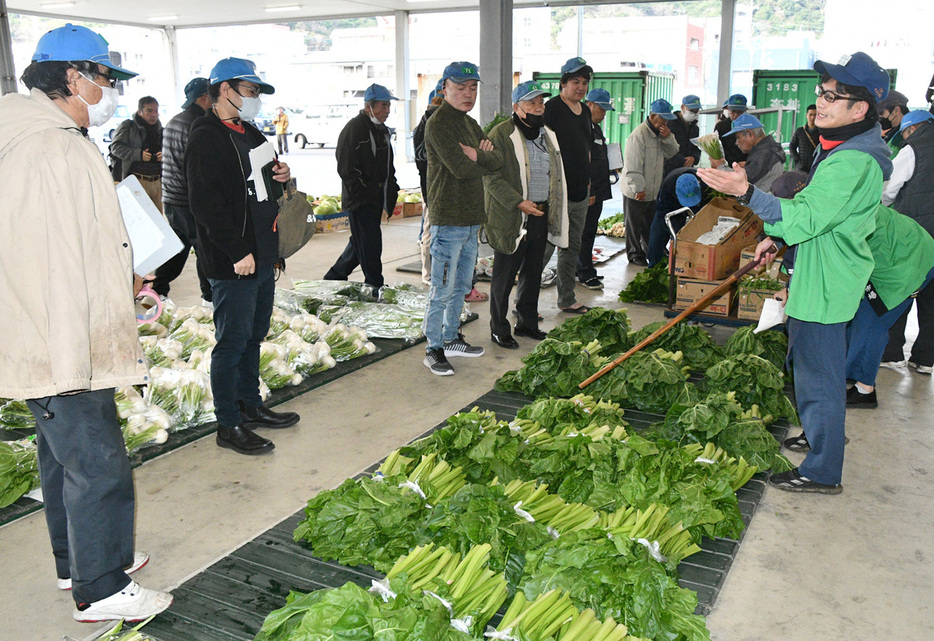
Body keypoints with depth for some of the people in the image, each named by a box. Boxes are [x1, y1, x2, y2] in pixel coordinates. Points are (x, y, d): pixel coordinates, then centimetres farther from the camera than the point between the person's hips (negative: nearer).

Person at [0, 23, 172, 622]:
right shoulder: (56, 151, -21)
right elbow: (54, 266, -25)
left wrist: (117, 280, 23)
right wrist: (71, 360, -23)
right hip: (62, 350, -11)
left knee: (65, 456, 21)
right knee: (99, 466, -1)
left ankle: (78, 561, 38)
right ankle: (102, 591, 14)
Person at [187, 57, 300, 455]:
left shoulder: (248, 132, 17)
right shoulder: (206, 139, -14)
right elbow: (205, 205, -22)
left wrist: (279, 176, 7)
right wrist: (238, 252, -23)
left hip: (263, 256, 10)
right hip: (233, 264, -10)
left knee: (254, 336, 18)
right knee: (232, 342, -1)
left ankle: (250, 407, 32)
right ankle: (229, 426, 10)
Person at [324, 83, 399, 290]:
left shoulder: (383, 130, 16)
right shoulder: (354, 128, -12)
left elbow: (388, 166, 25)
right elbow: (346, 169, -17)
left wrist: (392, 191, 15)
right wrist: (364, 193, -19)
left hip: (376, 200, 9)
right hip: (360, 201, -9)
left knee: (360, 243, 15)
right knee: (370, 245, -7)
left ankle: (334, 277, 30)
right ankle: (375, 287, 3)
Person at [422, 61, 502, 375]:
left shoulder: (470, 123, 17)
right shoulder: (438, 124, -12)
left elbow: (497, 160, 7)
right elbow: (461, 168, -22)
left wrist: (477, 155, -13)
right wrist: (484, 162, -2)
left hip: (471, 219, 9)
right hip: (448, 219, -9)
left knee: (461, 285, 18)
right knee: (442, 290, -3)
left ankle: (451, 338, 31)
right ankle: (433, 350, 7)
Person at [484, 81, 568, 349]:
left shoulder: (548, 134, 15)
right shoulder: (501, 134, -9)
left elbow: (555, 175, 24)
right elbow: (492, 177, -15)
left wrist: (554, 212, 18)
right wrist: (519, 202, -22)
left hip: (541, 216, 7)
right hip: (511, 219, -7)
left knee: (533, 274, 15)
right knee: (504, 276, 2)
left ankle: (527, 323, 28)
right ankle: (499, 329, 13)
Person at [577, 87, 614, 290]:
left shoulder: (596, 128, 19)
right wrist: (588, 190, -22)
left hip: (598, 190, 10)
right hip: (588, 191, -10)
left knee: (589, 231, 14)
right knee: (585, 233, -4)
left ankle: (586, 270, 22)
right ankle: (585, 274, 1)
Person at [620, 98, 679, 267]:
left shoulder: (660, 132, 8)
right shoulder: (639, 135, -20)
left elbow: (671, 152, 9)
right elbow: (632, 166, -23)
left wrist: (667, 138, -9)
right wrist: (638, 188, -23)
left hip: (652, 190, 8)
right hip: (636, 192, -8)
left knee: (651, 224, 18)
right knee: (635, 226, 5)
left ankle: (651, 253, 30)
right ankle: (635, 255, 17)